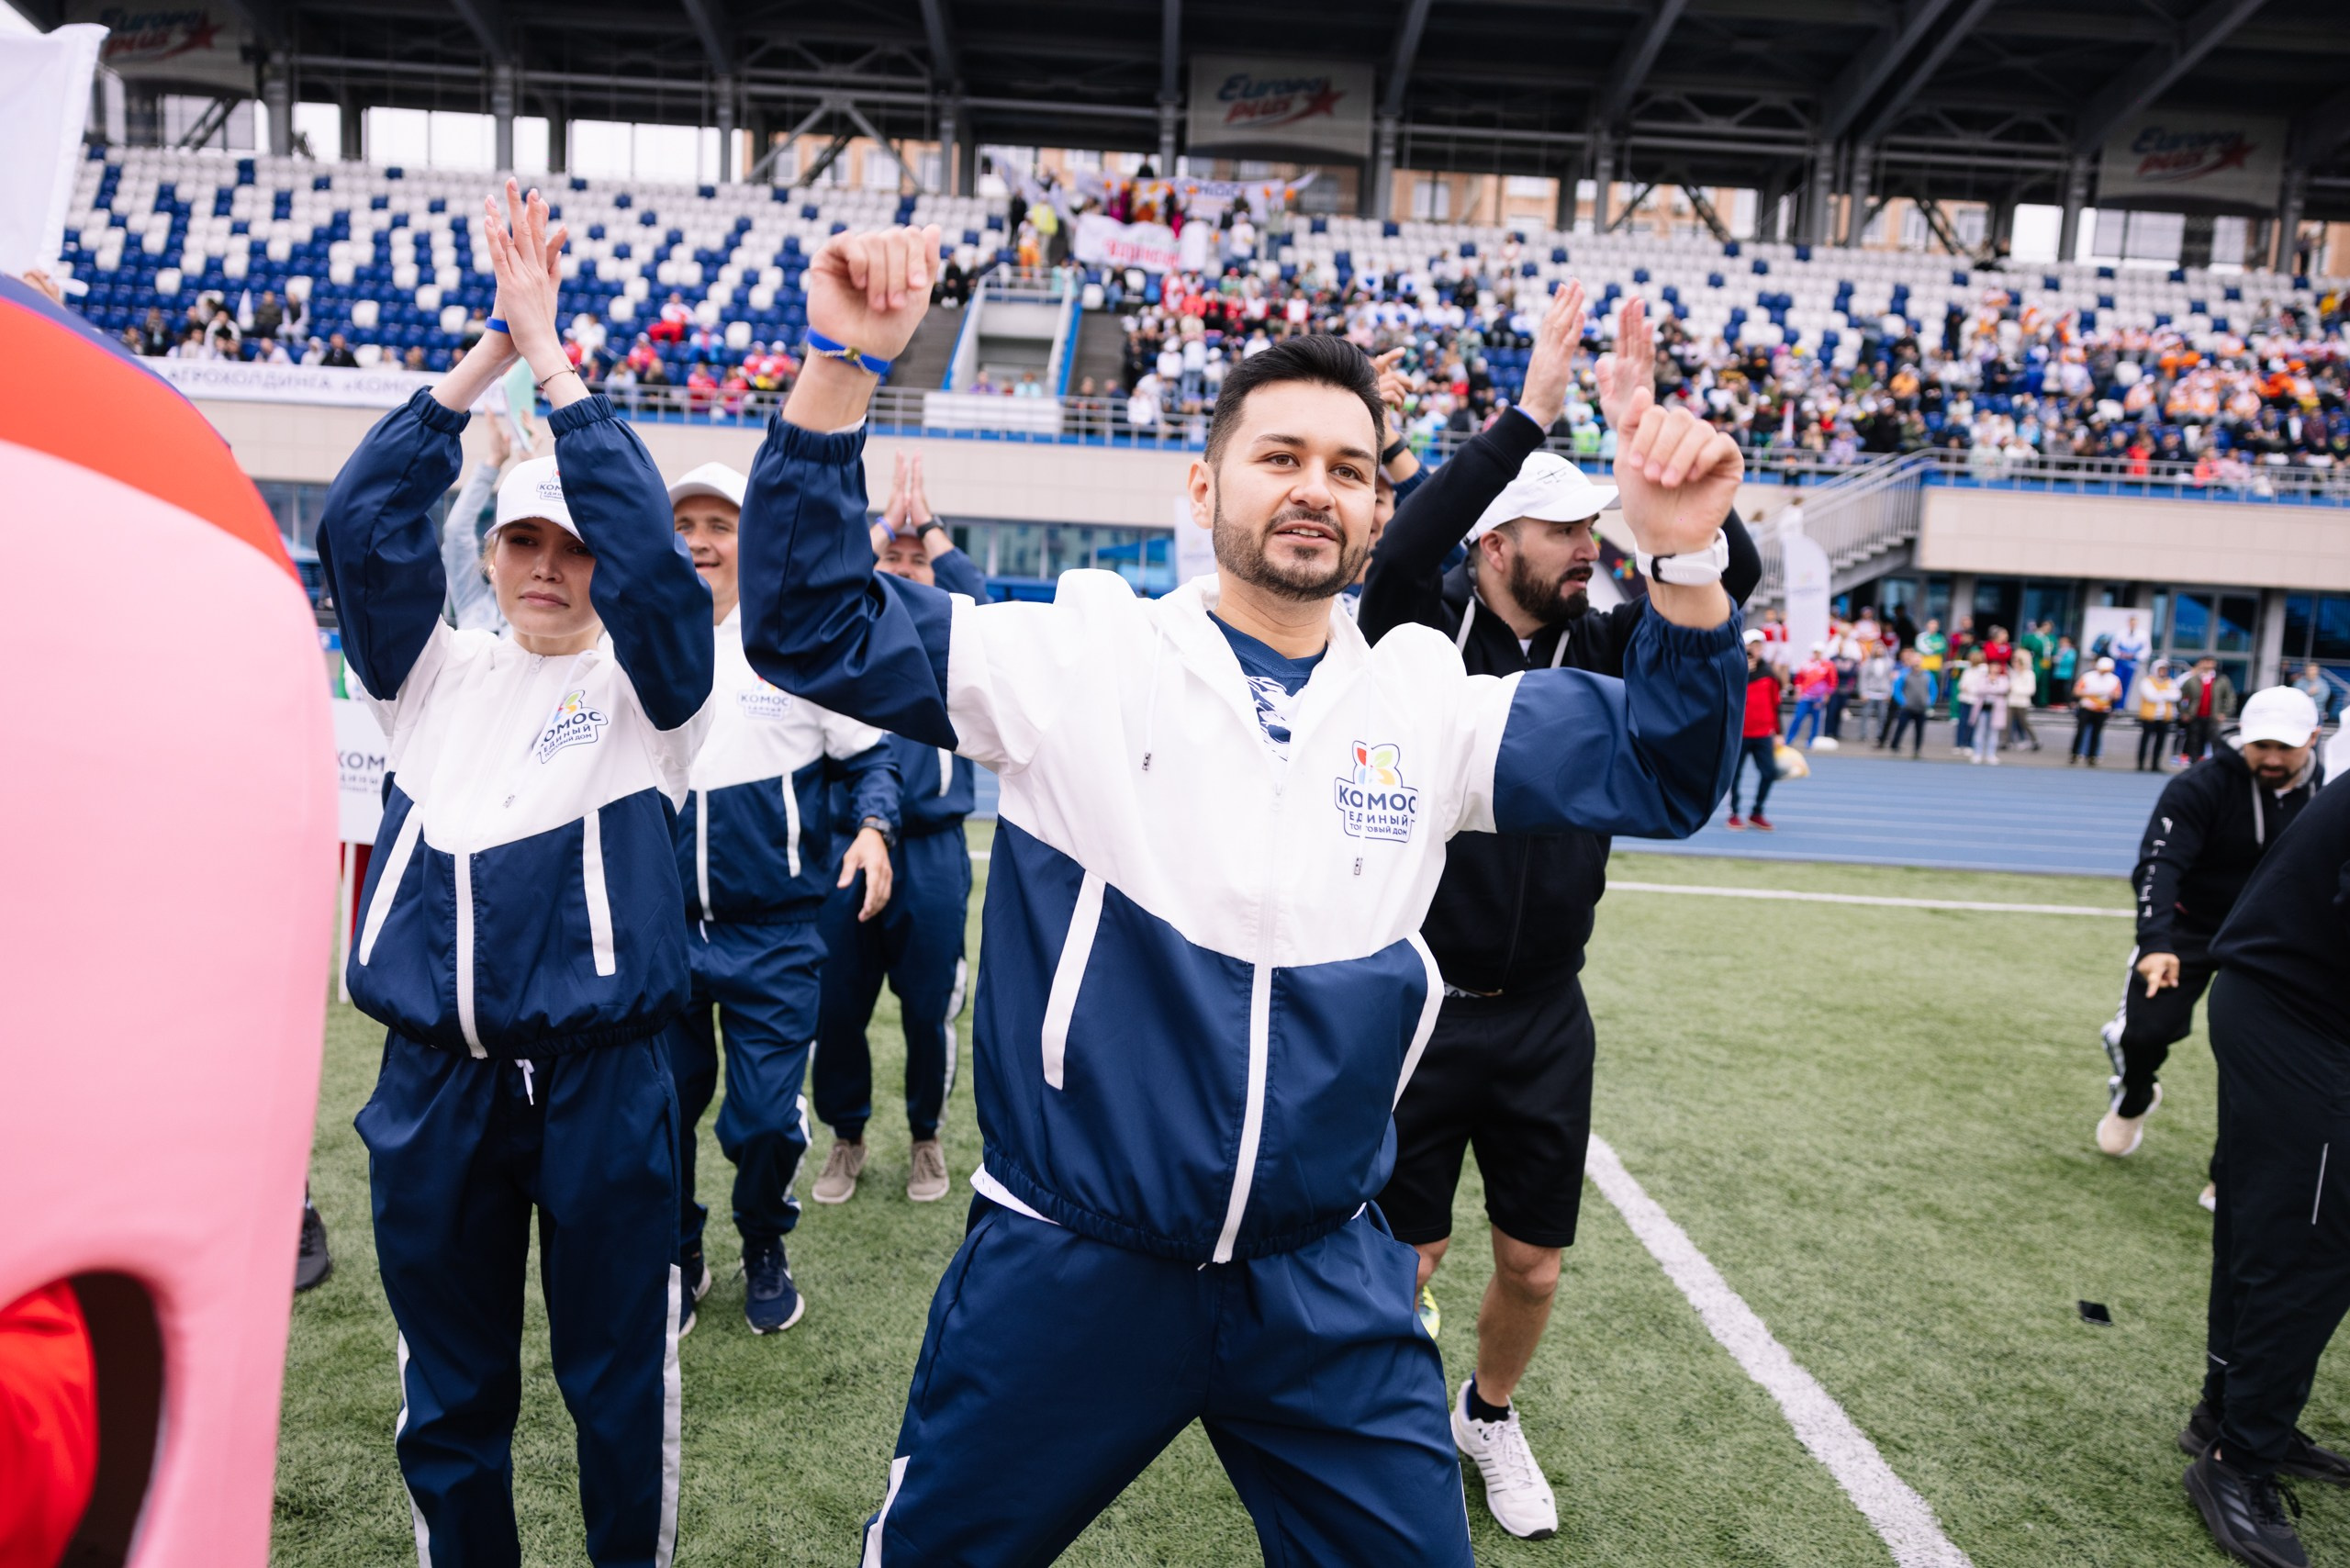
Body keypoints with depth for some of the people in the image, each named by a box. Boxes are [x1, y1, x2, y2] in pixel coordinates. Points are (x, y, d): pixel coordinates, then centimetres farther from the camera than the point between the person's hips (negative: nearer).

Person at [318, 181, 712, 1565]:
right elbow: (363, 521, -3)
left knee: (621, 1377, 11)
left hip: (603, 1082, -3)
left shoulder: (645, 684, 0)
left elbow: (653, 549, -17)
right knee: (448, 1392, 18)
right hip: (434, 1083, 3)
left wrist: (553, 360, -14)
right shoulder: (434, 675, 8)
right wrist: (488, 352, -8)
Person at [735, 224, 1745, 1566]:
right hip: (1068, 1270, -1)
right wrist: (842, 370, -20)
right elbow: (815, 626, -8)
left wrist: (1686, 563, -15)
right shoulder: (1084, 657, -7)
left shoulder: (1426, 699, 1)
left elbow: (1655, 772, 2)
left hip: (1331, 1287, 2)